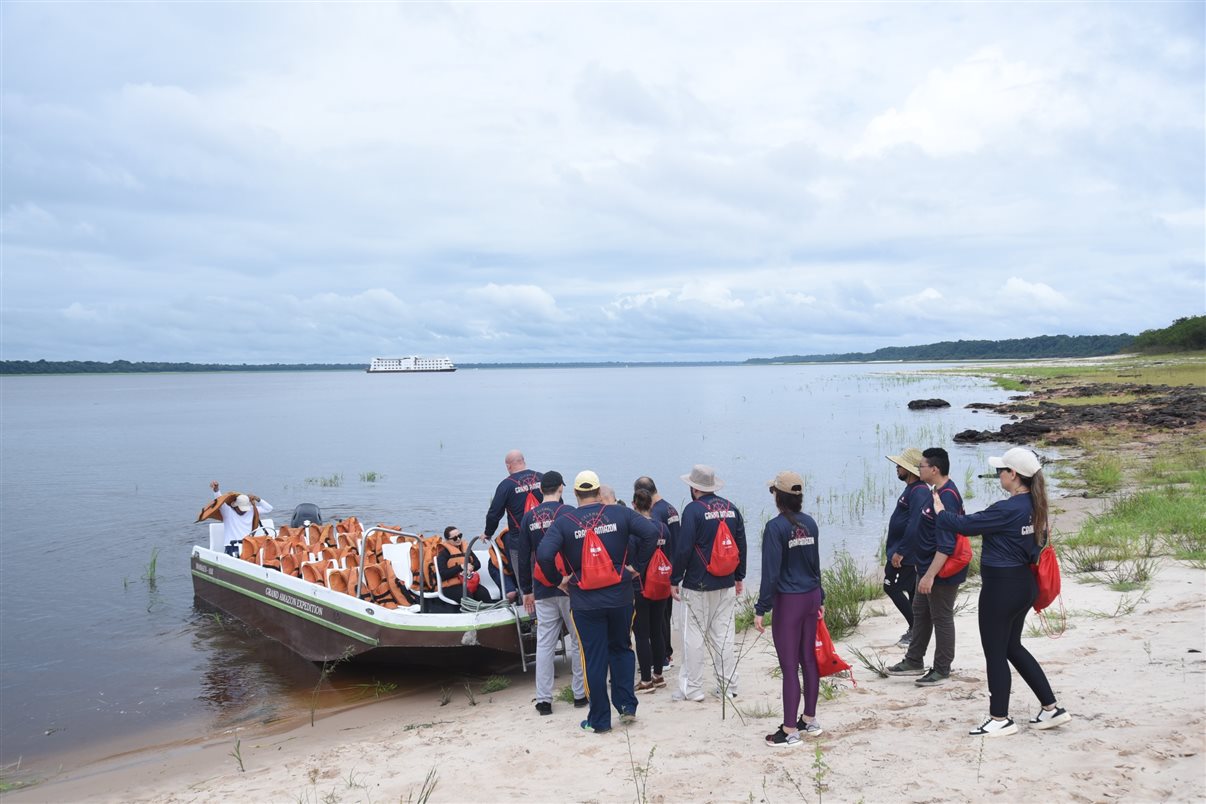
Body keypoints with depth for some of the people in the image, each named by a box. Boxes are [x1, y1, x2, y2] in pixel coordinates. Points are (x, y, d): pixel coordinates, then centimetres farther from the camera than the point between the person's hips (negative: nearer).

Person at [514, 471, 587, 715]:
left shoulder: (529, 518, 5)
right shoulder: (568, 512, -7)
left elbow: (523, 558, 8)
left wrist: (527, 590, 16)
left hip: (543, 590, 3)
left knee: (544, 643, 6)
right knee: (579, 640, 8)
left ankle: (543, 699, 7)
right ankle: (580, 693, 14)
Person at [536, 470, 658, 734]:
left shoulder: (564, 522, -6)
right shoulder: (619, 514, -2)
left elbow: (543, 554, -18)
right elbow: (651, 532, -11)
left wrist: (558, 579, -2)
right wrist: (637, 563, 0)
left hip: (584, 601, -1)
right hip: (620, 597, 2)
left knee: (594, 659, 8)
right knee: (621, 648, 22)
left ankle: (599, 720, 15)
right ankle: (627, 705, 15)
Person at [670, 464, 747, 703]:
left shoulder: (693, 510, -12)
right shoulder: (731, 508, 7)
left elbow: (683, 548, -15)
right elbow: (741, 545, 12)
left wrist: (675, 580, -6)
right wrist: (739, 577, 20)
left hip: (698, 585, -6)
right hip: (726, 584, 6)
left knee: (694, 637, 2)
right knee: (724, 635, 11)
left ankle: (691, 689, 7)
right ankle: (728, 686, 16)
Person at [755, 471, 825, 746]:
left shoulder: (776, 527, -15)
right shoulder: (810, 523, 5)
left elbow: (770, 572, -17)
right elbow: (815, 564, 13)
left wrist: (761, 609, -13)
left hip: (787, 601, -7)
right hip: (811, 597, 7)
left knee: (789, 666, 0)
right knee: (809, 660, 15)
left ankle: (790, 730, 7)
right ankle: (810, 720, 26)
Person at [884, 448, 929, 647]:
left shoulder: (919, 492, -21)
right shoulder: (912, 489, 12)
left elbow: (915, 525, -29)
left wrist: (900, 552, -26)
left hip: (906, 555, -10)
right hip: (899, 550, 10)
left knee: (892, 587, -6)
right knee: (911, 591, 14)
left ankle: (915, 628, 2)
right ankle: (915, 629, 22)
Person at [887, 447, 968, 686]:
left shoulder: (946, 498, -26)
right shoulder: (939, 491, 7)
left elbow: (945, 545, -29)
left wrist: (930, 575, -31)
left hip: (942, 572, -11)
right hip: (928, 567, 11)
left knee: (941, 619, 3)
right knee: (920, 613, 19)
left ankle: (941, 670, 17)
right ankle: (914, 661, 32)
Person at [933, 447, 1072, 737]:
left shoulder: (1007, 510, -24)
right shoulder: (1034, 506, 3)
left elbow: (965, 525, -19)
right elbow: (1039, 542, 15)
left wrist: (940, 511, -1)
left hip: (1001, 588, -9)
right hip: (1025, 584, 9)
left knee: (995, 652, 5)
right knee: (1012, 647, 22)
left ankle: (1000, 719, 17)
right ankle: (1052, 708, 25)